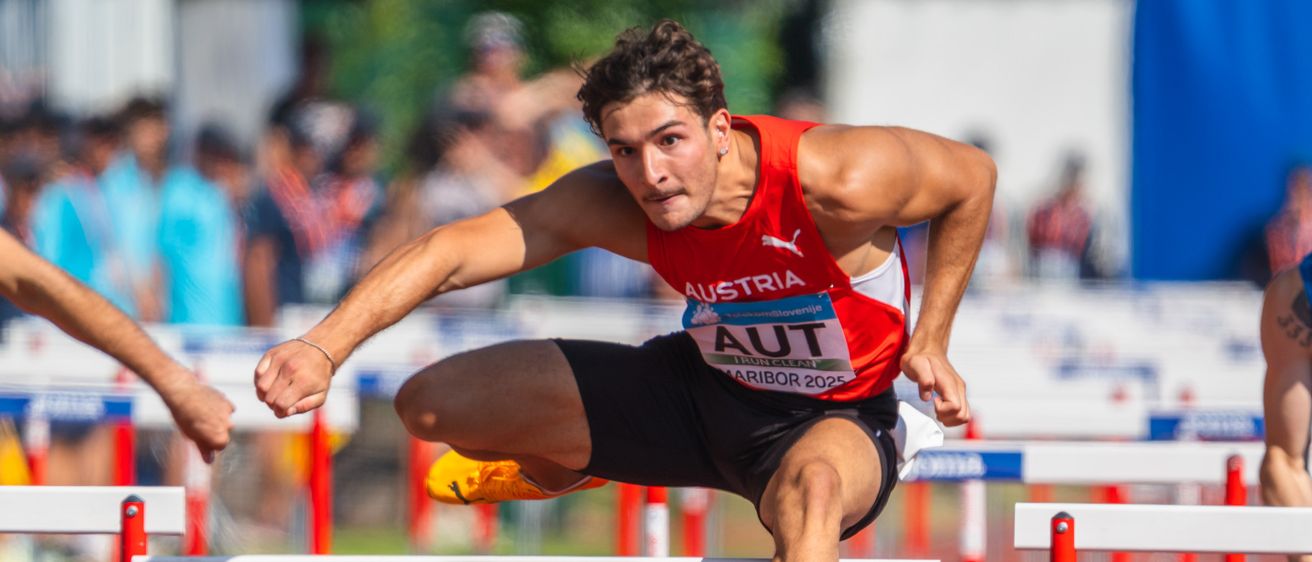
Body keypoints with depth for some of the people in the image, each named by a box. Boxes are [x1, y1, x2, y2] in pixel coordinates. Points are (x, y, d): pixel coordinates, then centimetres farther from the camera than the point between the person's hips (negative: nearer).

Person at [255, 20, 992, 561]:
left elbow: (972, 177, -12)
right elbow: (452, 251, -26)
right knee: (430, 404, -1)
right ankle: (560, 471, 34)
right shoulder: (612, 205, -22)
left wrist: (930, 343, -13)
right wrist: (325, 347, -40)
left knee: (814, 486, -44)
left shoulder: (838, 182, -31)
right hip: (703, 386, 5)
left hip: (837, 419, -5)